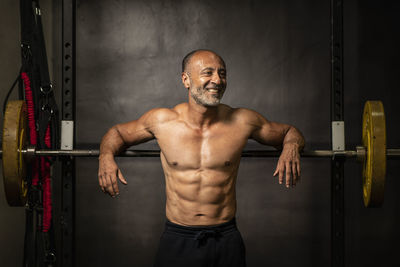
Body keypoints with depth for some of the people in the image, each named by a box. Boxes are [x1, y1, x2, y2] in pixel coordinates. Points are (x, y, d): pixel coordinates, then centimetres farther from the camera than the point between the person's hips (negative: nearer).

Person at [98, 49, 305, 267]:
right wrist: (106, 155, -8)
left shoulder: (242, 122, -5)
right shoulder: (161, 121, -5)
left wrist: (291, 147, -12)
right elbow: (118, 132, 12)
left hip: (226, 240, 0)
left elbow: (289, 132, 10)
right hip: (177, 241, 0)